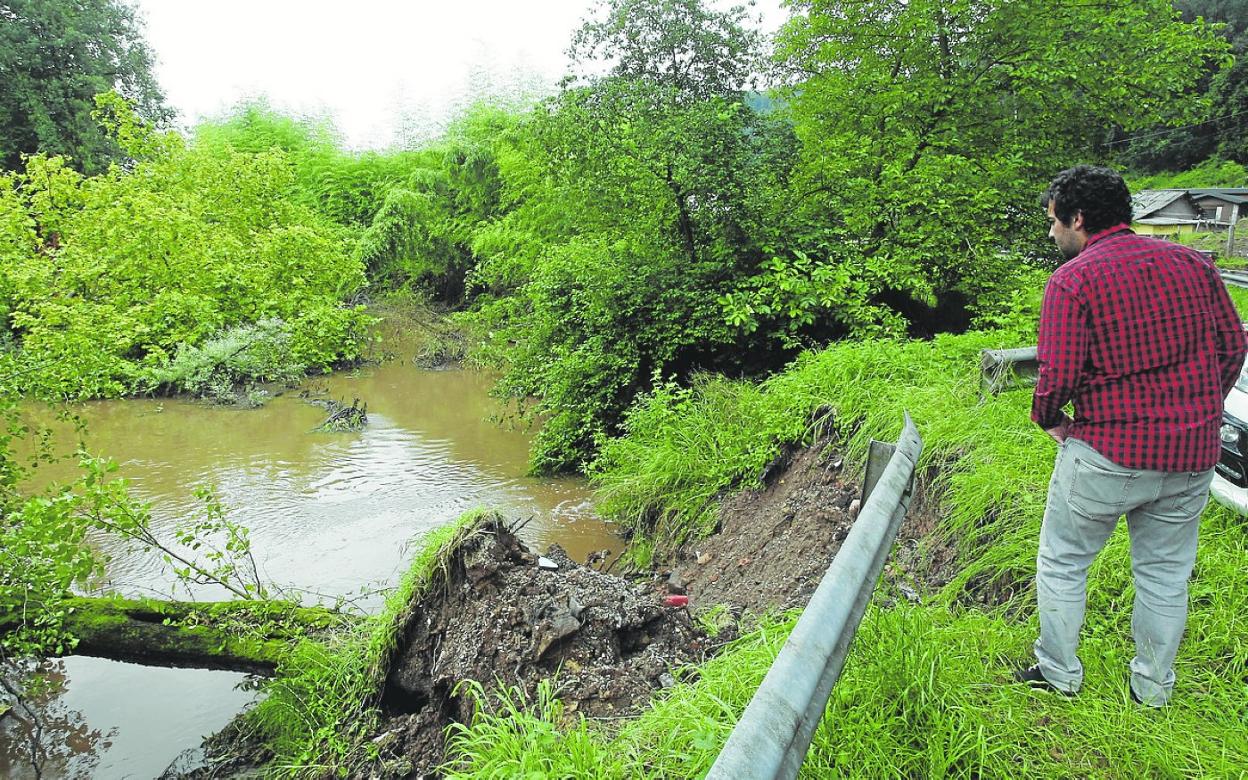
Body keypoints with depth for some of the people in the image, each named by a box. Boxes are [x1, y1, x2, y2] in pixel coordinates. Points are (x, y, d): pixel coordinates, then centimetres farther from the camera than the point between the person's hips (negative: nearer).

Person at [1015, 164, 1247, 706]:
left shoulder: (1072, 279, -12)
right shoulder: (1192, 264, 5)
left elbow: (1057, 375, -19)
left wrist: (1047, 418, 1)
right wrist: (1197, 412, 20)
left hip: (1108, 451, -5)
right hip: (1193, 452, 6)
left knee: (1062, 562, 14)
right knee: (1165, 572, 19)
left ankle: (1058, 673, 26)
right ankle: (1153, 687, 32)